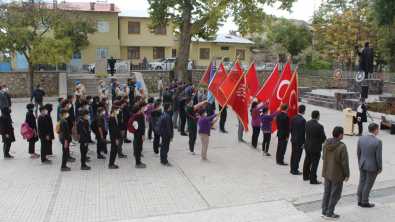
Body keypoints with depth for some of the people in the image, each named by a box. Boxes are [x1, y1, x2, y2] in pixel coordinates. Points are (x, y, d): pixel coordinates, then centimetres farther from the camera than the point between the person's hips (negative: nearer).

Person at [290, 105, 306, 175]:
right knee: (298, 155, 3)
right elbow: (302, 132, -18)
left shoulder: (293, 118, 1)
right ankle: (295, 170, 10)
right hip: (299, 140, -7)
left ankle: (292, 169, 25)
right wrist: (303, 142, -11)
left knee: (293, 154, 15)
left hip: (293, 139, 7)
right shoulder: (303, 120, -21)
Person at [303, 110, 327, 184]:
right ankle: (313, 180, 11)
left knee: (307, 161, 19)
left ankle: (305, 176, 32)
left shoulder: (307, 123, -4)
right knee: (314, 164, 4)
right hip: (315, 147, -7)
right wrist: (324, 141, 8)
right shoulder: (319, 126, -24)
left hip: (307, 146, 7)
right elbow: (323, 137, -13)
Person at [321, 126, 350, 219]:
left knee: (326, 192, 18)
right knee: (335, 195, 9)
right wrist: (347, 174, -5)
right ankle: (329, 213, 17)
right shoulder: (342, 147, -24)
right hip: (337, 175, -6)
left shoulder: (326, 144, -2)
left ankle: (324, 211, 27)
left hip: (326, 173, 7)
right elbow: (344, 163, -18)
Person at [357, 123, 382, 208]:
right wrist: (380, 168, -3)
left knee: (362, 182, 16)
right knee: (368, 184, 8)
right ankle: (364, 202, 18)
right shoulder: (378, 142, -20)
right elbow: (379, 157, -16)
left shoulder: (361, 139, -4)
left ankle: (360, 200, 25)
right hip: (372, 167, -5)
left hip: (362, 165, 5)